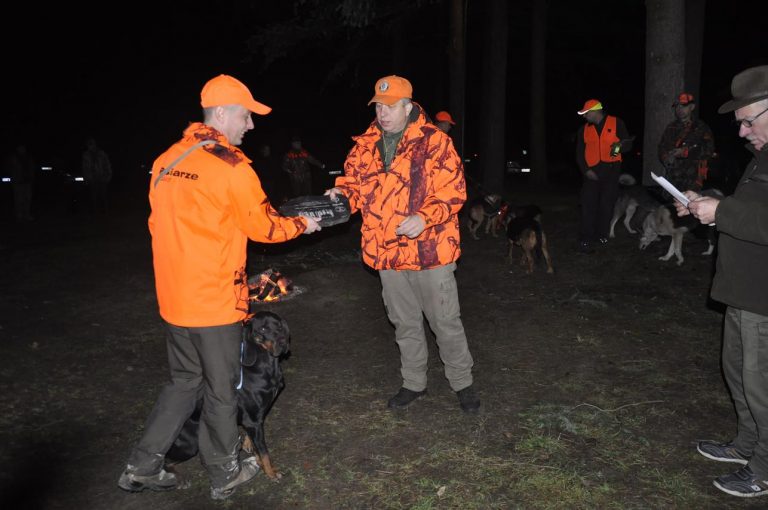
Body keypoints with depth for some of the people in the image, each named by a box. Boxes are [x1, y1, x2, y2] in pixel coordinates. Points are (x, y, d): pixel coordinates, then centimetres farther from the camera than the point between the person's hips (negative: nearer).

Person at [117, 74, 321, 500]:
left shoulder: (166, 161, 6)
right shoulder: (231, 165, -15)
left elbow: (162, 225, 14)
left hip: (173, 298, 7)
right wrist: (303, 224, 10)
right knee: (221, 390, 11)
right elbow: (264, 226, -7)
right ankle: (224, 475, 28)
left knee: (184, 381, 23)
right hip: (215, 302, -7)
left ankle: (142, 466, 28)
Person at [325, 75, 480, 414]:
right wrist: (341, 193, -8)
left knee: (445, 321, 8)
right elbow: (354, 180, 14)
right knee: (404, 322, 19)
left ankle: (462, 383, 29)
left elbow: (453, 192, -13)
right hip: (387, 251, 5)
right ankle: (414, 383, 37)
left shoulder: (434, 142, -11)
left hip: (430, 249, -5)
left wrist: (424, 218, -27)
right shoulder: (366, 144, 4)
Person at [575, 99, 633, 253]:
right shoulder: (584, 129, 11)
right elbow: (579, 152, 11)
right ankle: (586, 240, -4)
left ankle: (602, 235, 20)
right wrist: (585, 170, -3)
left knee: (607, 205, 5)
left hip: (611, 170, -1)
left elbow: (628, 143, 3)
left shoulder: (616, 123, 3)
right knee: (588, 205, -6)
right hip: (592, 172, 1)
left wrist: (620, 146, -20)